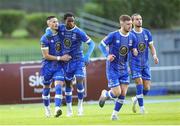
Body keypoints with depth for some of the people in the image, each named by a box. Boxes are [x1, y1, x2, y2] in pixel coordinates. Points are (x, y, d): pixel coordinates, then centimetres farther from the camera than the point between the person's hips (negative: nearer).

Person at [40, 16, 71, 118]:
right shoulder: (45, 38, -12)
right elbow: (46, 56, -14)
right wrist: (60, 58, -15)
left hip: (59, 66, 2)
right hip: (48, 66, -2)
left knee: (58, 86, -16)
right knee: (47, 87, 12)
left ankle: (57, 109, -27)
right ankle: (47, 108, 33)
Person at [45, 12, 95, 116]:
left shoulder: (78, 32, -15)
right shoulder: (61, 28, -4)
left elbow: (91, 43, -13)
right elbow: (49, 29, 14)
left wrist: (87, 56, -26)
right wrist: (49, 32, -10)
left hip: (78, 60, -4)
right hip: (66, 60, 4)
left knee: (79, 82, -16)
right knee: (68, 84, 7)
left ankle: (80, 105, 4)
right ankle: (69, 109, 19)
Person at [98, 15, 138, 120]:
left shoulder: (132, 37, 0)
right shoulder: (114, 35, -14)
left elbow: (134, 50, 11)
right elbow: (101, 45, -7)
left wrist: (135, 52, -13)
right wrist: (107, 55, -22)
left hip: (124, 69, 5)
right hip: (112, 69, -5)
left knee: (123, 94, 0)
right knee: (117, 93, -9)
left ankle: (115, 114, 17)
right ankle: (105, 94, 25)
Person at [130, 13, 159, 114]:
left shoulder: (147, 33, 6)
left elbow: (151, 46, 9)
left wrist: (154, 55, -8)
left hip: (145, 64, 4)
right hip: (135, 63, -4)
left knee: (147, 88, 1)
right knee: (139, 83, -17)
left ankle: (136, 99, 30)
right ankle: (142, 107, -7)